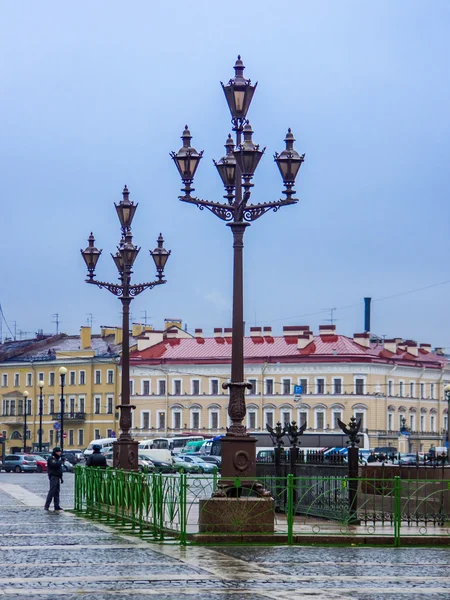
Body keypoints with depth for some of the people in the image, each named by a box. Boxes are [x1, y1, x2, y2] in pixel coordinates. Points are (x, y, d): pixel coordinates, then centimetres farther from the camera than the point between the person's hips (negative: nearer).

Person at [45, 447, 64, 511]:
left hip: (57, 477, 9)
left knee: (57, 492, 8)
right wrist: (61, 460, -18)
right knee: (52, 491, -13)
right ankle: (47, 505, -14)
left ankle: (57, 506, 9)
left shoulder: (57, 459, 20)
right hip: (53, 476, -9)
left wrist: (61, 477, 22)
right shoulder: (51, 459, -8)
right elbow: (55, 465, -25)